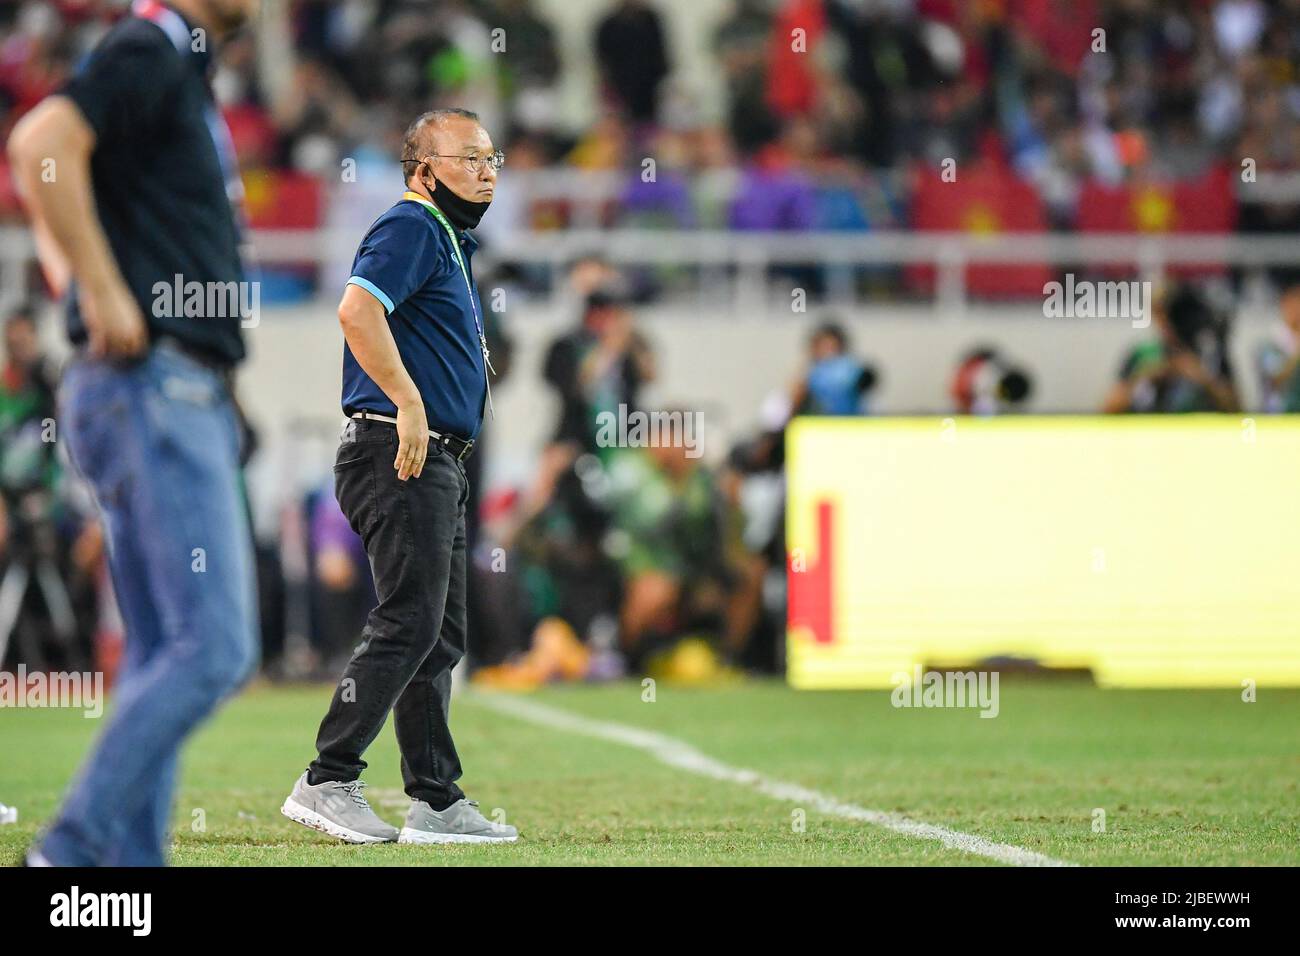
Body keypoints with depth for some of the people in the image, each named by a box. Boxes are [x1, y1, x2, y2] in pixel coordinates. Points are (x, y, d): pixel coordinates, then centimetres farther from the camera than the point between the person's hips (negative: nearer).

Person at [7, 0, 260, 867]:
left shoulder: (184, 74, 20)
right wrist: (106, 291, -23)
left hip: (182, 396, 10)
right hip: (155, 384, -10)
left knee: (164, 659, 9)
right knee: (215, 648, -13)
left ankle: (132, 860, 8)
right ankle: (77, 848, -11)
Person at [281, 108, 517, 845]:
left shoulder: (450, 241, 23)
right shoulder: (411, 228, -9)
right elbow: (357, 309, -26)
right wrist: (408, 404, -28)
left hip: (438, 463, 11)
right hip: (401, 458, -11)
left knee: (440, 637, 10)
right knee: (408, 624, -14)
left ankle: (437, 802, 12)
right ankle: (327, 783, -12)